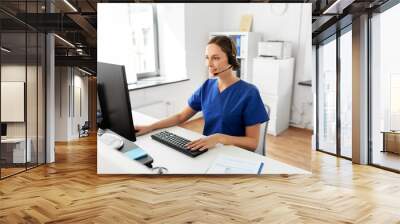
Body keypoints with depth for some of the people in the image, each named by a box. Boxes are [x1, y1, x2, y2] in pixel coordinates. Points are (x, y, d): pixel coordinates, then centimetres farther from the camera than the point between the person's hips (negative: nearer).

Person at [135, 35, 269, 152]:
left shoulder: (249, 93, -14)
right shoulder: (207, 86, 3)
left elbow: (253, 143, -13)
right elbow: (181, 117, 11)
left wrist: (219, 138, -26)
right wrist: (149, 127, 0)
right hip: (207, 150, 5)